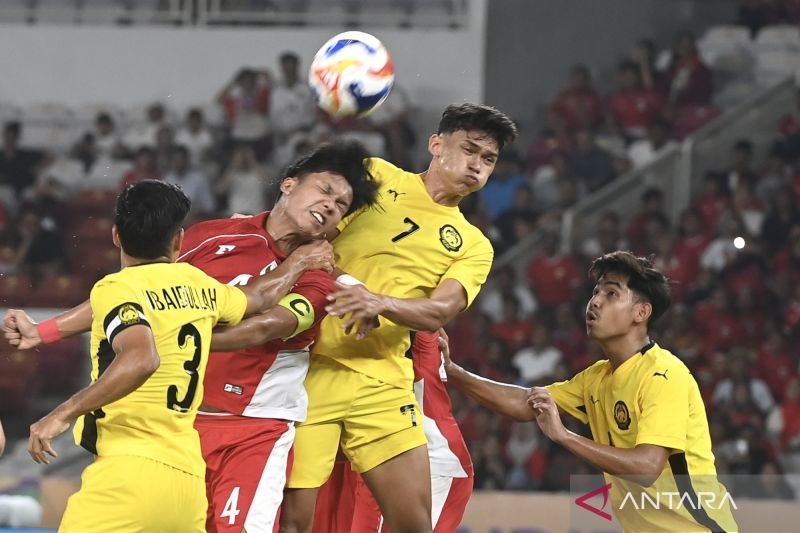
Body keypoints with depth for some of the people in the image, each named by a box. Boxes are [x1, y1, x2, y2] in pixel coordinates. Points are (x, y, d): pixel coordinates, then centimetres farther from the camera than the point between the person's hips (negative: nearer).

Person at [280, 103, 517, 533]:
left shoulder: (473, 247, 13)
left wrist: (380, 303, -25)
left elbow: (439, 312, -4)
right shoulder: (377, 178, 7)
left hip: (383, 382, 3)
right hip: (311, 366, -3)